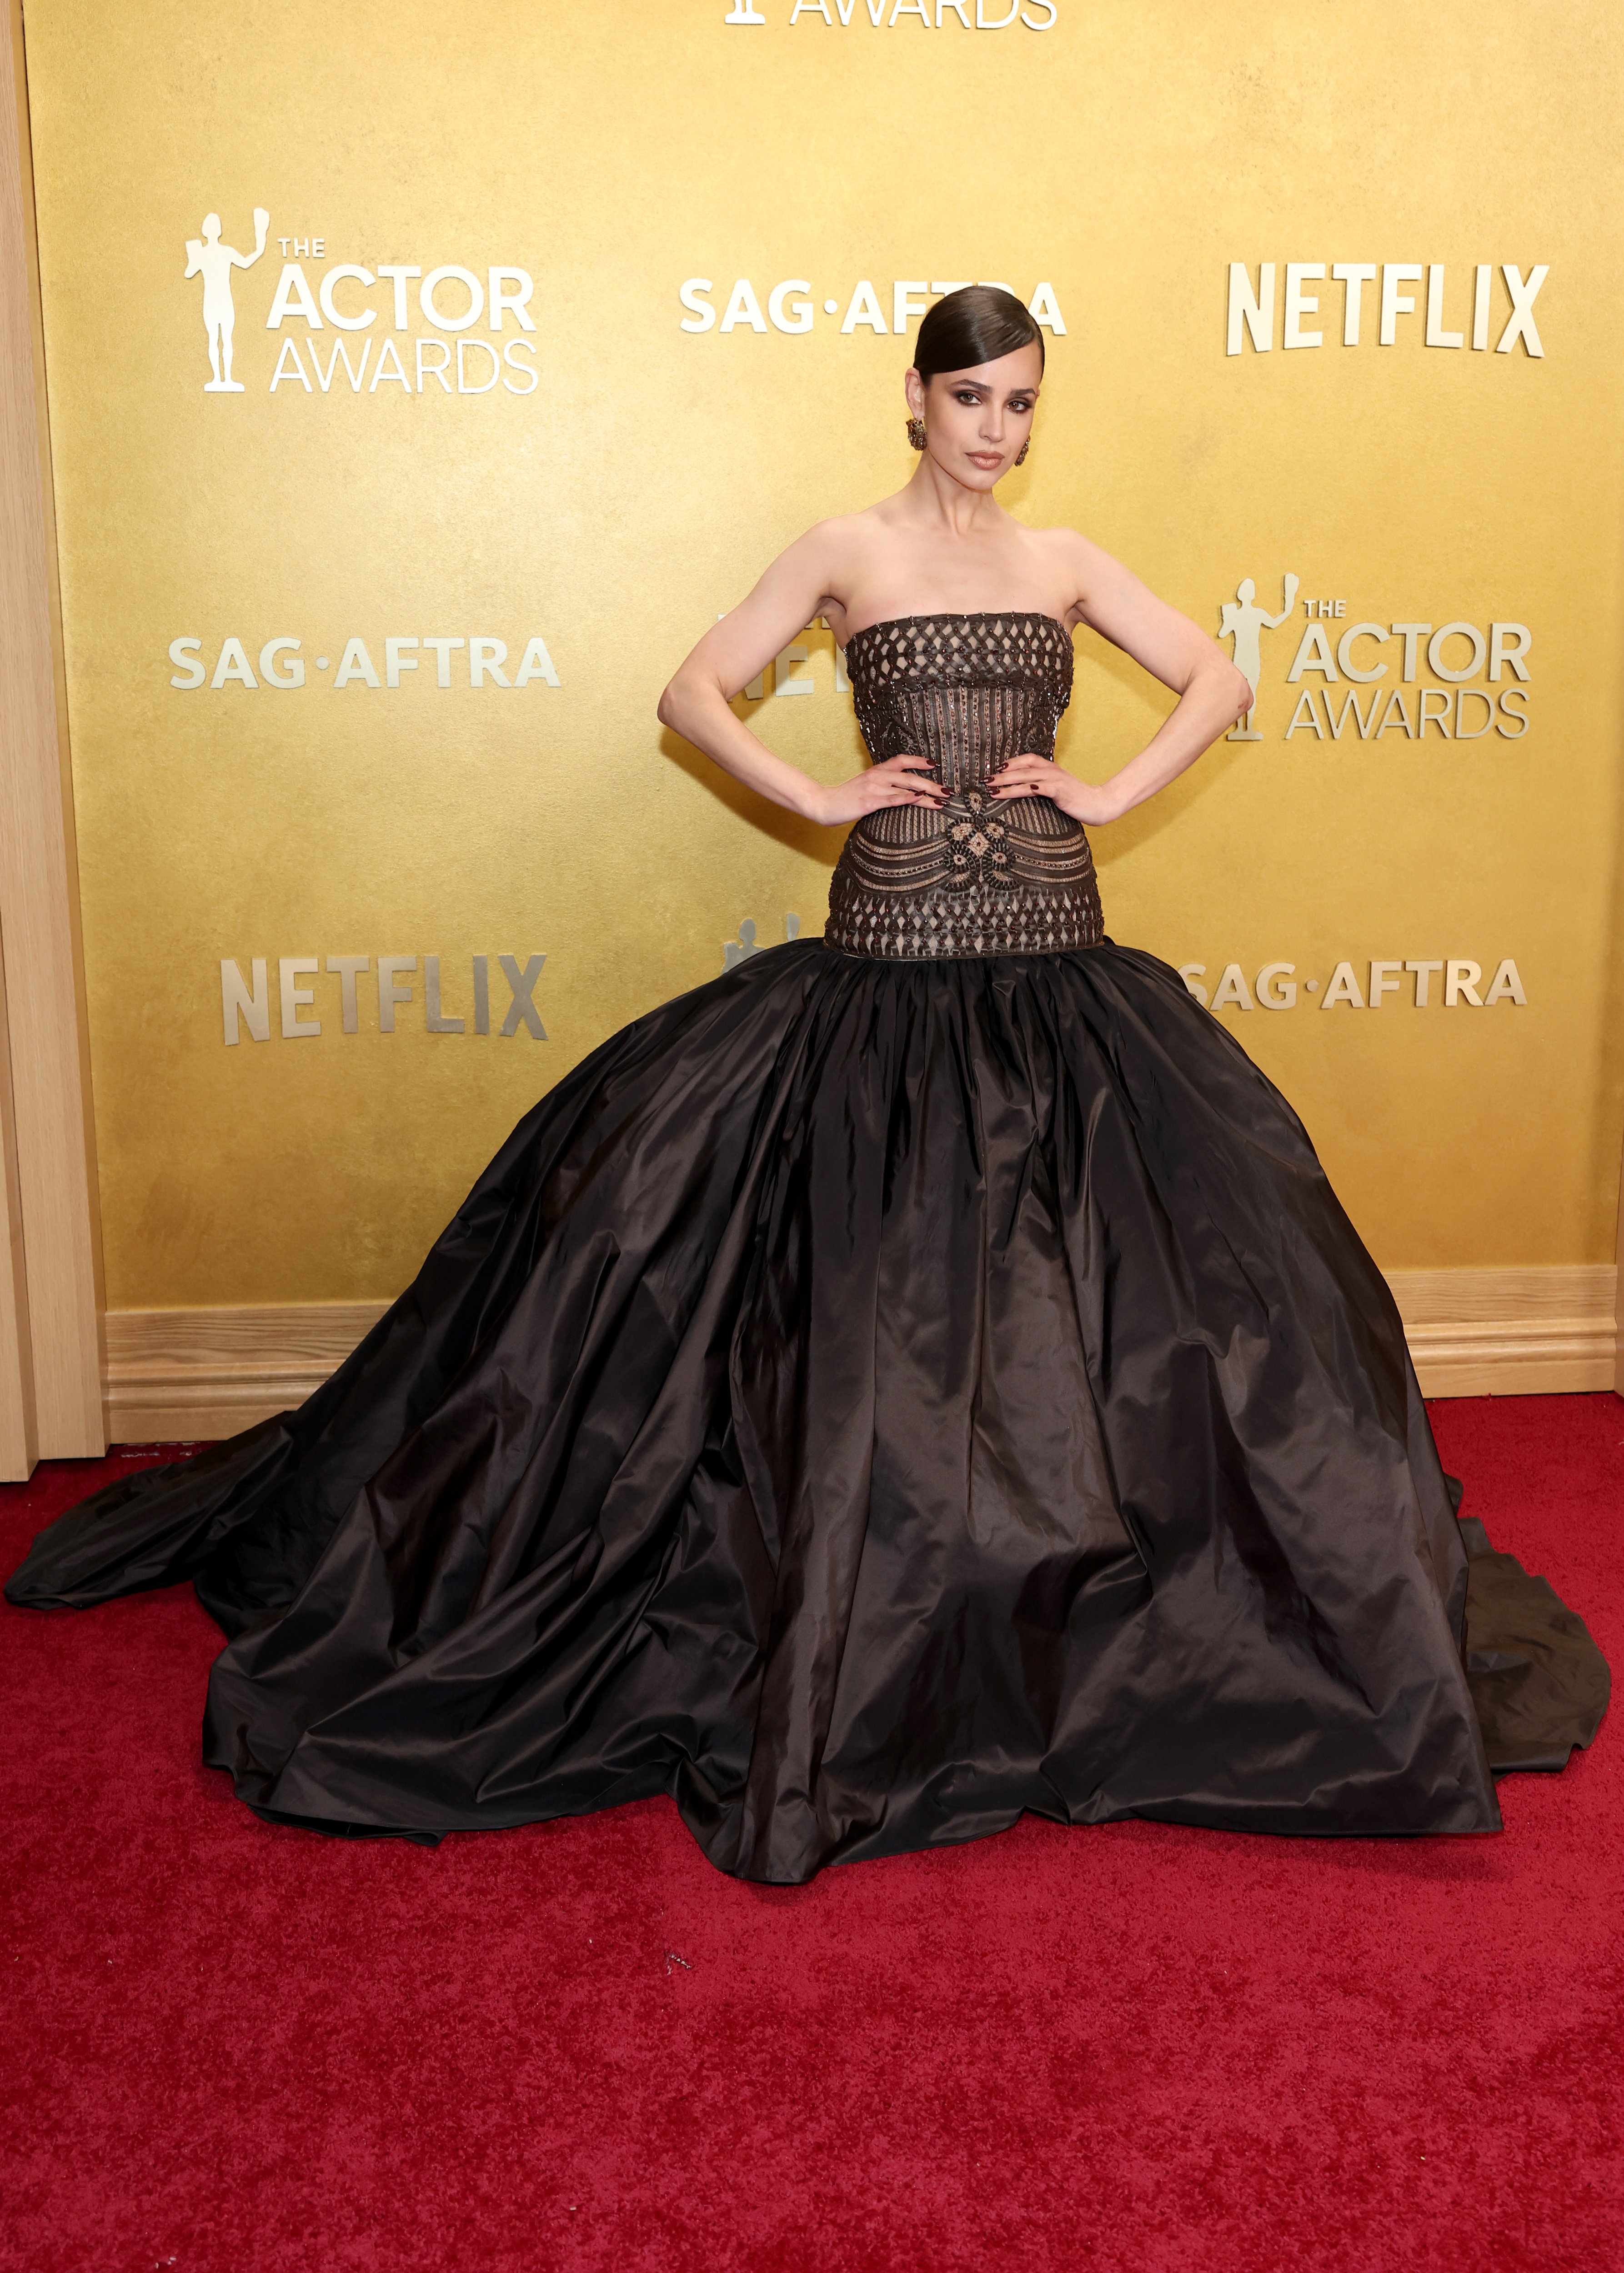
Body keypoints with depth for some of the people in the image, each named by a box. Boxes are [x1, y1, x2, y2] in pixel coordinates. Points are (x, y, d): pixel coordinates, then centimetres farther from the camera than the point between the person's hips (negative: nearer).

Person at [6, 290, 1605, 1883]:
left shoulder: (1063, 561, 13)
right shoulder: (845, 553, 6)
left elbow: (1219, 682, 14)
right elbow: (694, 692, 3)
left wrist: (1110, 794, 2)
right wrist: (821, 796, -6)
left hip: (1050, 962, 3)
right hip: (888, 959, -3)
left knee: (1082, 1270, 1)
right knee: (871, 1291, -2)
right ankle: (865, 1623, 13)